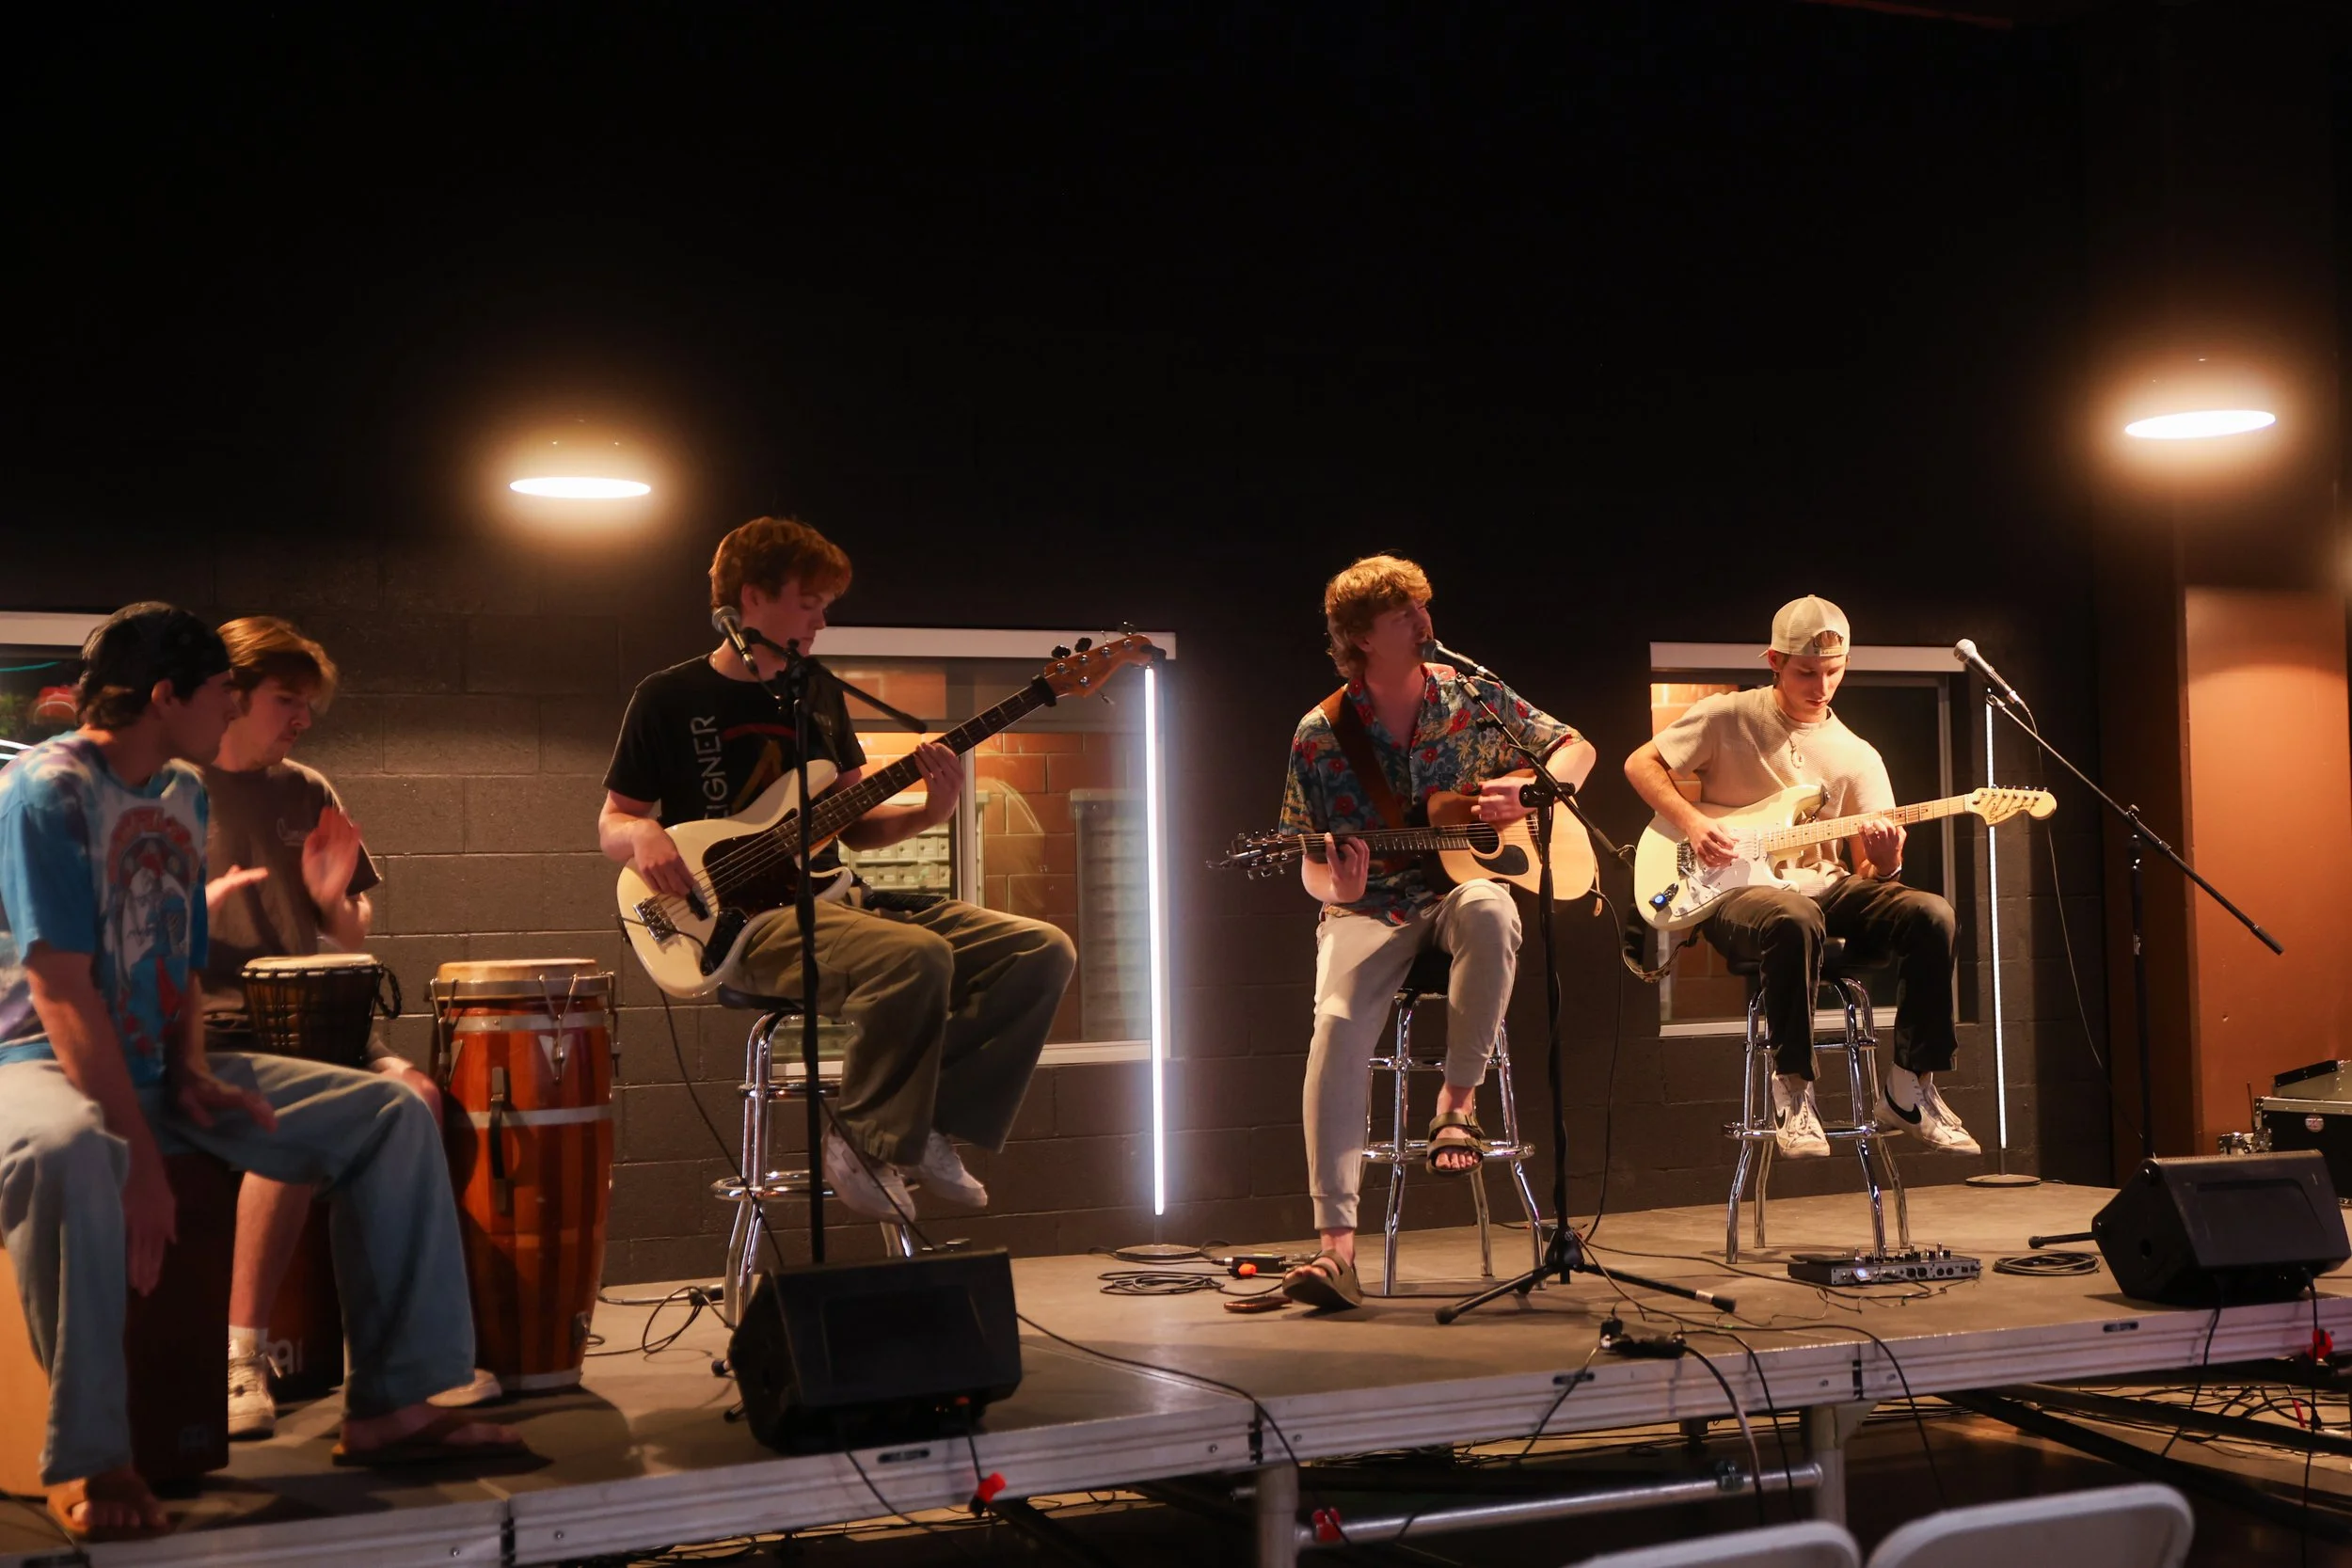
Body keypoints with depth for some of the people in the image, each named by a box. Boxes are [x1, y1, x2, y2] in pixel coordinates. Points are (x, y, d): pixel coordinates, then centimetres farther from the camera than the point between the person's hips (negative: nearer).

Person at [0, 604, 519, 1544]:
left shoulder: (184, 792, 12)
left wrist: (192, 1073, -3)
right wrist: (138, 1151, -26)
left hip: (158, 1068, 8)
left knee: (394, 1114, -4)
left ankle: (390, 1405, -4)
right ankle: (87, 1459, -29)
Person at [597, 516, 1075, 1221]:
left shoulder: (819, 693, 16)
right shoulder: (670, 698, 0)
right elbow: (611, 821, 6)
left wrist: (926, 813, -2)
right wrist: (642, 834, -18)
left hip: (830, 900, 7)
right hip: (743, 923, -7)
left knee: (1043, 952, -10)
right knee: (917, 957, -36)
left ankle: (928, 1124, -4)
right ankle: (867, 1141, -15)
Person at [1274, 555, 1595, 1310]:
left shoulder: (1468, 695, 5)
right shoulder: (1320, 735, 0)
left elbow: (1576, 749, 12)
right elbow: (1312, 865, 3)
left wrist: (1531, 787, -9)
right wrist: (1336, 890, -21)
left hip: (1463, 883, 1)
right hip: (1369, 908, -1)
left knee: (1490, 913, -38)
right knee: (1337, 1023, -31)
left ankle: (1458, 1098, -17)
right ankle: (1336, 1243, -35)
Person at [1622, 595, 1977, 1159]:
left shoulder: (1858, 756, 9)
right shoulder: (1726, 718, 1)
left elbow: (1867, 874, 7)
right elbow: (1640, 764, 6)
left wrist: (1884, 859, -18)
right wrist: (1691, 823, -10)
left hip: (1824, 886, 4)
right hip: (1736, 894, -4)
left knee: (1931, 915, -24)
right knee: (1796, 920, -41)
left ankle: (1909, 1089, -11)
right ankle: (1792, 1091, -25)